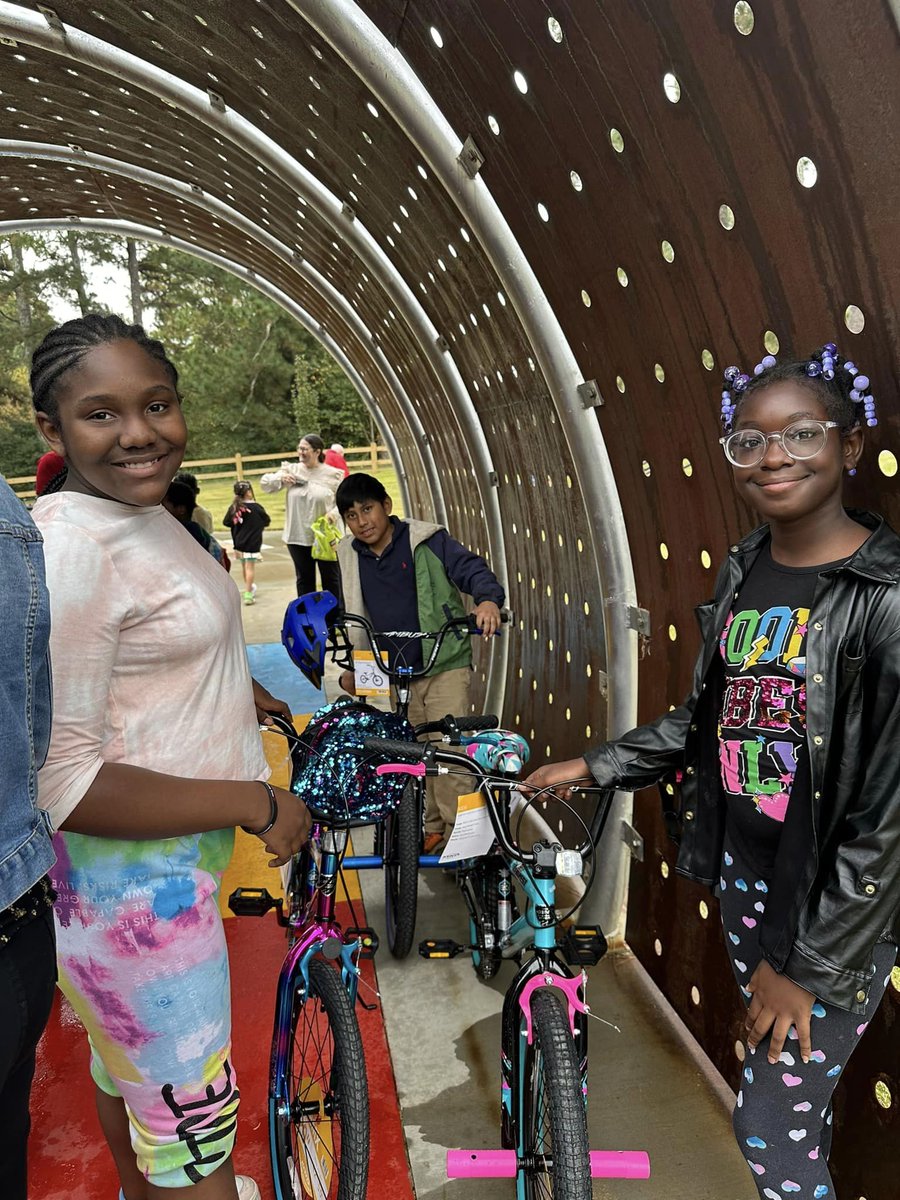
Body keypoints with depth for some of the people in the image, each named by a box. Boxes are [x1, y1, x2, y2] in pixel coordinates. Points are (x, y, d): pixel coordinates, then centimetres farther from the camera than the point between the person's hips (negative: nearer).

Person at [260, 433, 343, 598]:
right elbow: (265, 484, 6)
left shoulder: (333, 475, -6)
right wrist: (280, 478, -13)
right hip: (298, 537, 3)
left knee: (331, 579, 9)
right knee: (304, 580, 14)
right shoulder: (292, 470, 1)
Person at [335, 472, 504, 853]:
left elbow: (470, 568, -16)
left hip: (445, 666, -5)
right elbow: (352, 618, 15)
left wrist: (488, 598, -37)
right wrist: (351, 667, 10)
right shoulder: (349, 557, 6)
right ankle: (431, 829, 28)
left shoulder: (427, 540, -9)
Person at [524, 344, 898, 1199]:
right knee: (790, 1090, 23)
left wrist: (809, 968, -15)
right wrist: (595, 767, 9)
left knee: (770, 1131, 7)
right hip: (743, 871, 6)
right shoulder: (742, 570, 0)